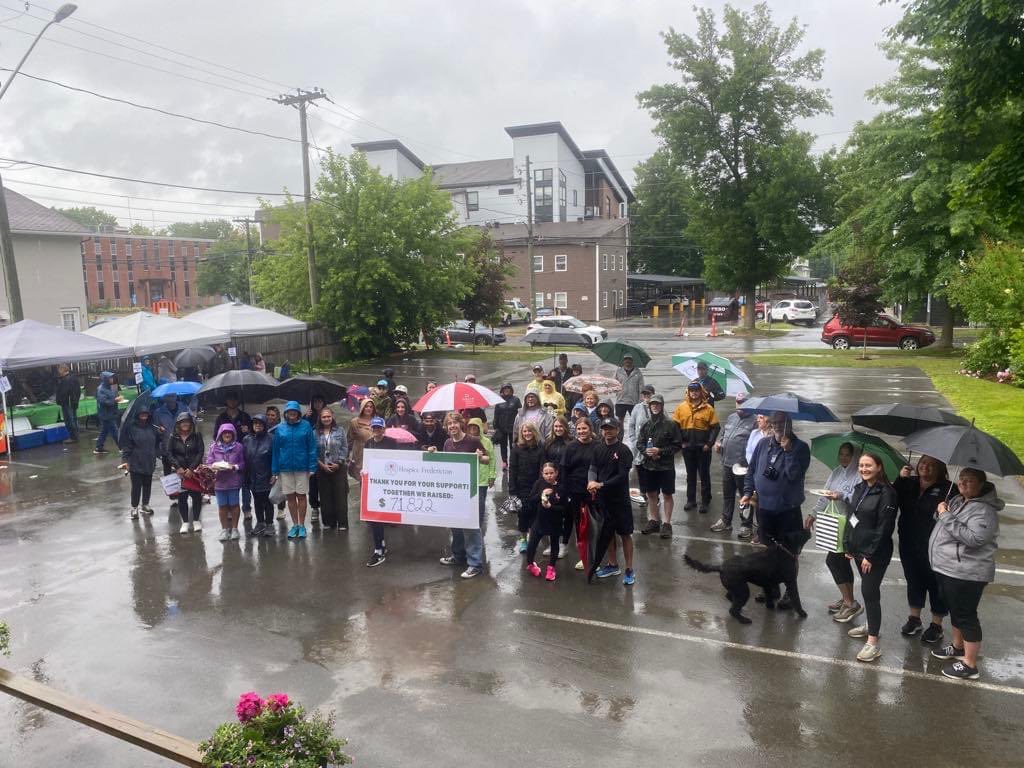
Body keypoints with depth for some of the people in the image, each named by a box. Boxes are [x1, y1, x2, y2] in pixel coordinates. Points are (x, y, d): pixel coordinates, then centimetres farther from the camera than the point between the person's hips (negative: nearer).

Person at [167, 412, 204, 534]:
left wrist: (191, 468, -13)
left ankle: (196, 520, 14)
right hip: (179, 471, 1)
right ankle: (185, 522, 12)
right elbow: (169, 454, -1)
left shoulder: (197, 435, -1)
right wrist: (178, 467, -13)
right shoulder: (173, 437, 3)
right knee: (181, 497, 2)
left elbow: (201, 452, -6)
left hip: (194, 471, -1)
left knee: (196, 495, 0)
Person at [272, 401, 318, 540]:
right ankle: (295, 525, 20)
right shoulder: (280, 428, 1)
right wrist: (275, 471, 1)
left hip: (302, 467, -2)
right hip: (285, 467, 2)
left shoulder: (306, 426, -4)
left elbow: (312, 448, -4)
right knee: (290, 497, 8)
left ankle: (302, 525, 15)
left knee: (301, 496, 5)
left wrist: (312, 467, -10)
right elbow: (275, 450, 4)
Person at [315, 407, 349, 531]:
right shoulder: (316, 433, 4)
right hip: (322, 469, 1)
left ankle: (342, 523, 3)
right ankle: (328, 522, 16)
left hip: (339, 468, -1)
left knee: (340, 495, -2)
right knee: (325, 496, 6)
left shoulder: (340, 431, 3)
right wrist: (322, 464, -9)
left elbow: (344, 448, 1)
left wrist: (338, 463, -9)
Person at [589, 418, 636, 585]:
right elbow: (593, 468, 0)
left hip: (620, 499, -5)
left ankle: (629, 570, 12)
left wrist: (602, 484, -22)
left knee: (625, 534, 2)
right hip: (602, 498, 5)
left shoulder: (623, 450, -11)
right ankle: (613, 565, 30)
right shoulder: (598, 448, 5)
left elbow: (622, 476, -17)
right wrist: (591, 481, -21)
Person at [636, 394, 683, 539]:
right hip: (648, 465, 4)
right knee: (651, 494, 13)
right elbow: (639, 443, 8)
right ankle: (653, 521, 25)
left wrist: (660, 451, -16)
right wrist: (646, 451, -12)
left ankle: (666, 523, 11)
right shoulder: (646, 425, 4)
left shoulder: (670, 424, -8)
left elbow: (677, 445, -7)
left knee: (667, 495, 4)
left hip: (666, 466, -4)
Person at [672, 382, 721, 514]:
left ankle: (705, 501, 14)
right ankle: (691, 500, 23)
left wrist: (709, 444, -11)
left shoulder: (708, 408, -5)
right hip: (687, 447, 2)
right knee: (690, 475, 13)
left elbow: (715, 428, -5)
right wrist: (680, 442, -4)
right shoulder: (681, 407, 1)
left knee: (704, 475, 5)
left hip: (703, 448, -2)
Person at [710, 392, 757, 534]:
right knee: (727, 494, 18)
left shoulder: (754, 420, -12)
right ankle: (725, 521, 30)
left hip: (743, 465, -7)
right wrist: (718, 443, 3)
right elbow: (723, 434, 22)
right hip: (727, 464, 7)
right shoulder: (731, 417, 12)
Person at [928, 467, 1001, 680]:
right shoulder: (957, 500, 11)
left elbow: (974, 538, -30)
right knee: (954, 610, 23)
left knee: (966, 615, -2)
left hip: (966, 573, -10)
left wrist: (947, 517, -26)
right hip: (946, 569, 10)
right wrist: (941, 512, 4)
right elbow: (943, 525, 24)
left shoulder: (984, 510, -18)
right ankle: (958, 647, 40)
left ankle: (970, 665, 7)